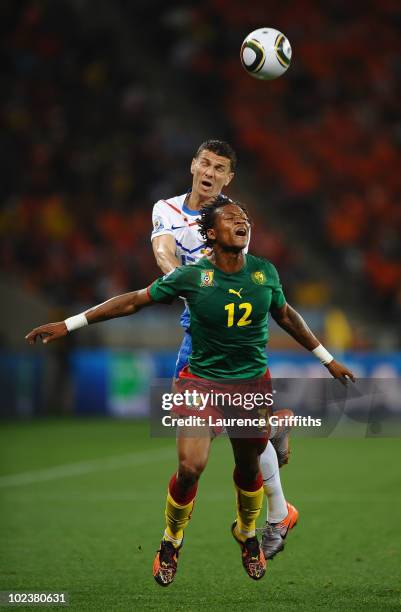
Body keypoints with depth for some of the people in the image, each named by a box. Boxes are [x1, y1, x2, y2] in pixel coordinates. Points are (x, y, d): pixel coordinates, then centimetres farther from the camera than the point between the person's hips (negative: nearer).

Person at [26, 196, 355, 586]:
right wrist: (68, 325, -5)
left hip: (253, 385, 3)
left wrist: (328, 360, 22)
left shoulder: (265, 272, -3)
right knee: (190, 467, -17)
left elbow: (286, 316, 15)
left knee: (249, 467, 14)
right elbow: (134, 301, -6)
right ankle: (172, 540, 10)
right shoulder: (192, 276, -12)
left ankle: (247, 534, 44)